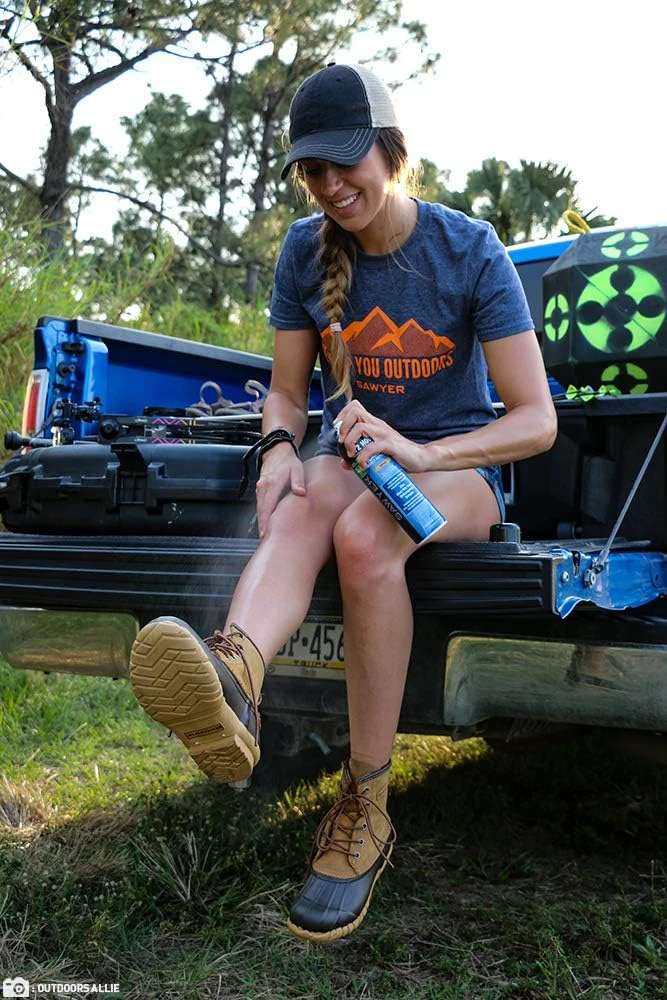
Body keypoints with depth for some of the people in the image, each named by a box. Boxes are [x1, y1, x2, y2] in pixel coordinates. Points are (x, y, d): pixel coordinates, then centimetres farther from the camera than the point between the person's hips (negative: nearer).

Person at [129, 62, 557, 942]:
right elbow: (286, 390, 6)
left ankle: (366, 808, -30)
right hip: (349, 453, 3)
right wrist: (280, 448, -19)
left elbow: (537, 420, -14)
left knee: (362, 534, -37)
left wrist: (421, 454, -31)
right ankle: (232, 679, -65)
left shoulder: (470, 251, -10)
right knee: (299, 513, -34)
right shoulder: (306, 252, 1)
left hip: (458, 465, -3)